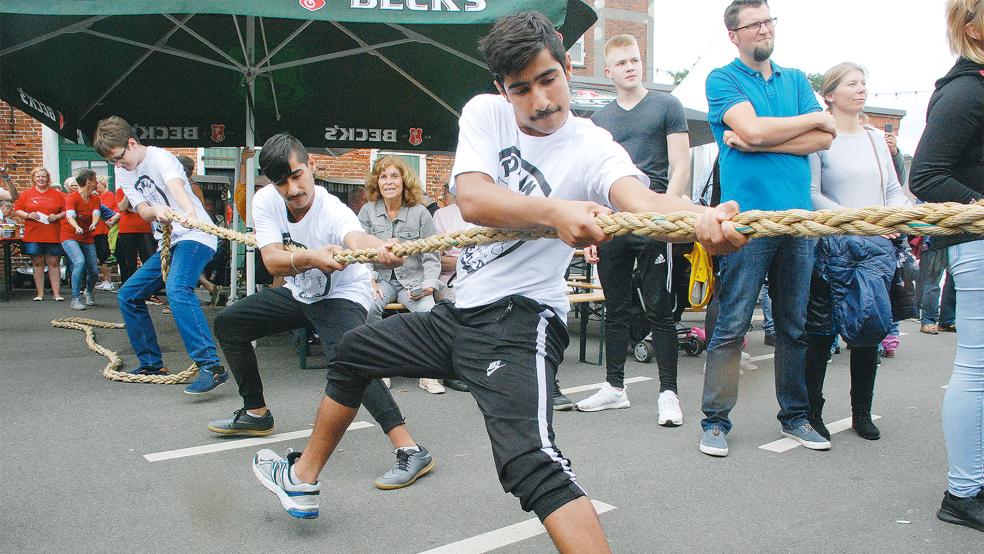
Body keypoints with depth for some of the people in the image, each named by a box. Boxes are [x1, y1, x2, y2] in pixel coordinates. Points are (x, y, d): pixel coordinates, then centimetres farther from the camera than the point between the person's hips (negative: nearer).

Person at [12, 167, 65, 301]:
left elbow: (66, 211, 8)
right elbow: (17, 210, 8)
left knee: (54, 263, 2)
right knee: (38, 264, 5)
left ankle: (56, 293, 4)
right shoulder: (26, 194, 8)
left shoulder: (57, 194, 7)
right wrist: (28, 215, -9)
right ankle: (39, 293, 11)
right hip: (33, 235, 1)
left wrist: (57, 216, -10)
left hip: (53, 236, -1)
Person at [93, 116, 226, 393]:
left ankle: (211, 365, -40)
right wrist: (156, 210, -29)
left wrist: (189, 212, -55)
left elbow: (176, 185, -33)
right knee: (128, 294, 11)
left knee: (177, 289, -33)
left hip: (194, 236, -9)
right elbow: (142, 211, -3)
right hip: (169, 243, 9)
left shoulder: (160, 157, -10)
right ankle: (152, 364, 21)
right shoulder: (123, 174, 11)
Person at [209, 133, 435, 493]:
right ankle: (256, 414, 28)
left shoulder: (333, 212, -32)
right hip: (298, 292, 7)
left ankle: (410, 451, -34)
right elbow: (272, 261, -30)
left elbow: (356, 237, -56)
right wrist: (311, 258, -52)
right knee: (227, 324, 11)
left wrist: (380, 248, -80)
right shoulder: (265, 200, -17)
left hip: (343, 295, -7)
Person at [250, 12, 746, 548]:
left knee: (529, 459, -30)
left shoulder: (592, 149, -13)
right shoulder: (484, 112, -2)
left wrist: (702, 217, -58)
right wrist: (553, 212, -39)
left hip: (520, 321, -6)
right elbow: (471, 201, -20)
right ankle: (303, 477, 44)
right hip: (459, 312, 7)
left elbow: (640, 198, -35)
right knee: (350, 351, 22)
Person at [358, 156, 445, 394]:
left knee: (428, 311, -29)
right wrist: (369, 281, -12)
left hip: (413, 280, 0)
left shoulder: (420, 213, 2)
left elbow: (431, 256, 3)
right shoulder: (368, 211, 5)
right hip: (380, 278, 1)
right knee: (369, 306, -32)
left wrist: (429, 284, -11)